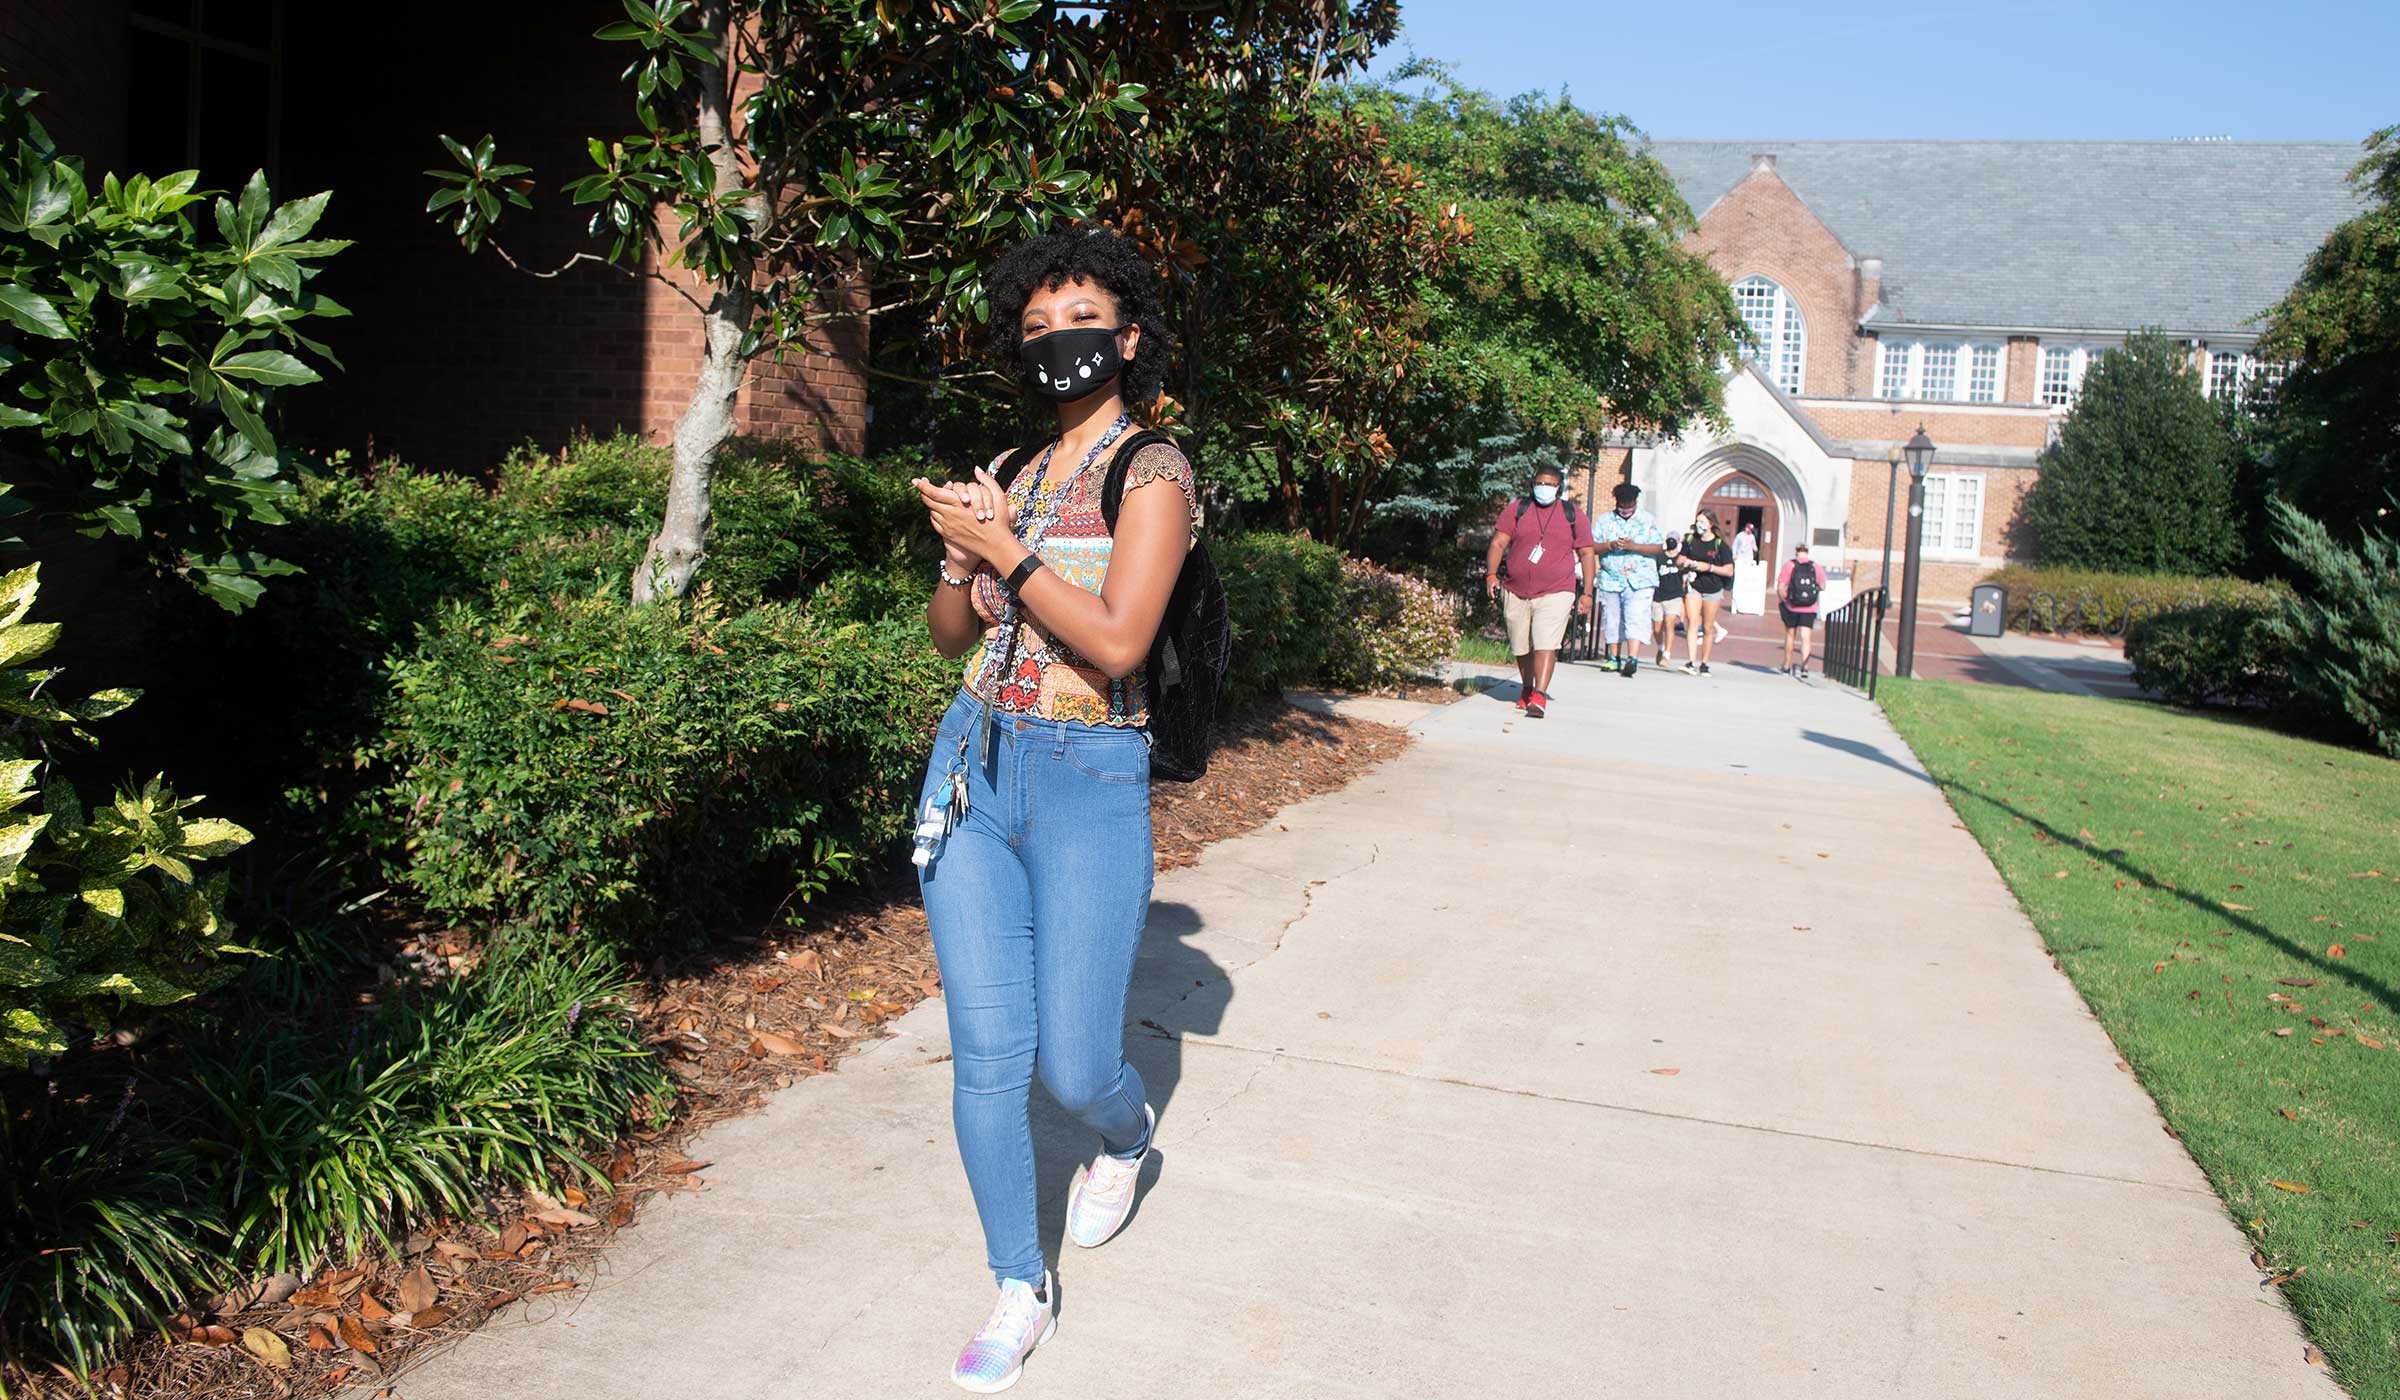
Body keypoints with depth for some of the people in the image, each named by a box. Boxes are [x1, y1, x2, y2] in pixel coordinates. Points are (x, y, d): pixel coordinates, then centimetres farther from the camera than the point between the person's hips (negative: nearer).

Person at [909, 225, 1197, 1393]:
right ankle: (1019, 1290, 20)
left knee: (1073, 1067, -1)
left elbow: (1117, 642, -18)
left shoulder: (1153, 474, -6)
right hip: (973, 768, 5)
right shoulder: (1012, 474, 12)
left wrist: (1002, 546, -15)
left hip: (1090, 782, -5)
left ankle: (1127, 1133, 38)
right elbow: (947, 634, 15)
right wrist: (967, 565, -6)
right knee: (986, 1052, 4)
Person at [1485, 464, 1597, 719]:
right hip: (1516, 593, 2)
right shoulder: (1516, 509, 7)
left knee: (1546, 644, -17)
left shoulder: (1574, 516, 7)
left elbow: (1586, 554, 9)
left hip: (1555, 593, -2)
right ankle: (1526, 690, 31)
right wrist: (1491, 575, -11)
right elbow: (1498, 543, 3)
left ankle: (1539, 697, -22)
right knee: (1521, 647, 10)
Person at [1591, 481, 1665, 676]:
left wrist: (1634, 546, -14)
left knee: (1636, 619, -14)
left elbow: (1659, 548, -1)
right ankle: (1614, 658, 17)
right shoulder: (1603, 521, 10)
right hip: (1610, 579, 2)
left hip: (1639, 581, -2)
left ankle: (1632, 659, -19)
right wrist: (1610, 546, -16)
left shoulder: (1647, 520, 6)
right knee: (1611, 620, 6)